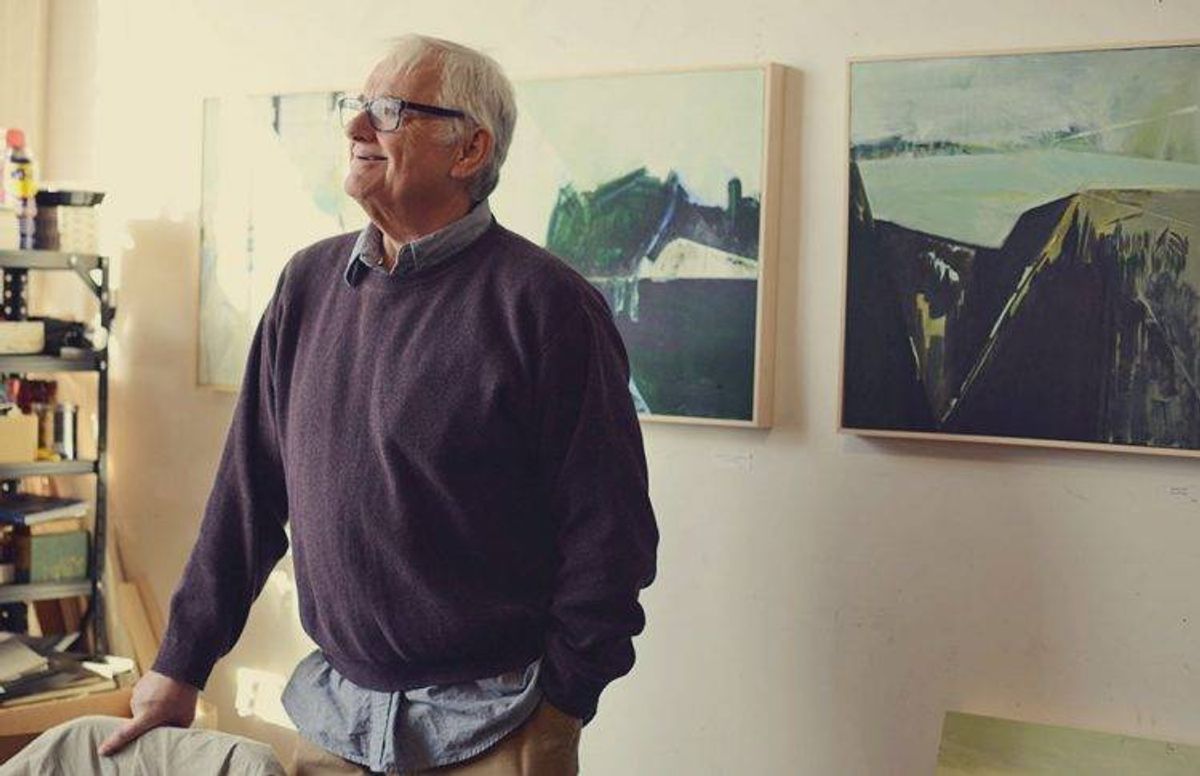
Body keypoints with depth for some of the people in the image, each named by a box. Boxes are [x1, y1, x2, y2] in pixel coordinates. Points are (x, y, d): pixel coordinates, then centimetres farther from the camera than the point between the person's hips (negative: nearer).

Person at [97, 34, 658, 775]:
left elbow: (610, 535, -12)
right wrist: (182, 663, 8)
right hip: (333, 713, 5)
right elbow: (249, 492, 8)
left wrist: (557, 704, -10)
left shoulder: (546, 303, -13)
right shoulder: (311, 282, 4)